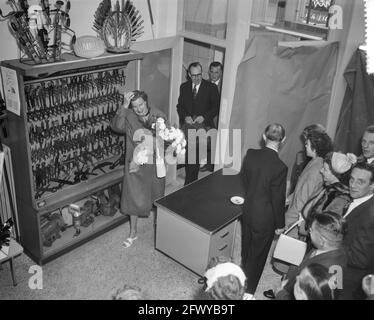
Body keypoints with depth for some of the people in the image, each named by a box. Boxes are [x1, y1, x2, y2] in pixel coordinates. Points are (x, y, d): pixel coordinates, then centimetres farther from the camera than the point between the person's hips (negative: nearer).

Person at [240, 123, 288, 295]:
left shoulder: (250, 154, -12)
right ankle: (248, 290, 32)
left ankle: (243, 279, 50)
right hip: (265, 218, -6)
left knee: (246, 250, 27)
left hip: (248, 210, 6)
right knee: (257, 255, 15)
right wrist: (280, 224, -4)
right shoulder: (279, 167, -28)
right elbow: (278, 199, -19)